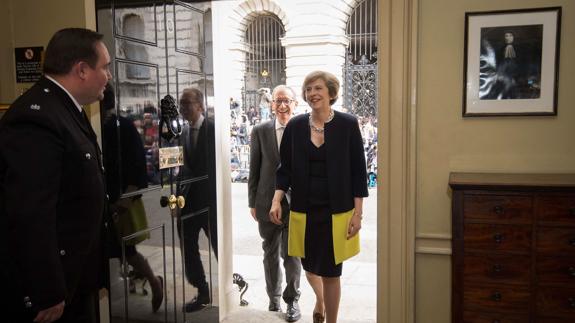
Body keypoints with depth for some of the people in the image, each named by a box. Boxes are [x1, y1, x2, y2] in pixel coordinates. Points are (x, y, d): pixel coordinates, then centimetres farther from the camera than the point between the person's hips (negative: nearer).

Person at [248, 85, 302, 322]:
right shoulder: (260, 131, 2)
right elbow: (254, 169, 4)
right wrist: (252, 203, 4)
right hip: (268, 203, 2)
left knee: (292, 254, 4)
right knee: (271, 254, 15)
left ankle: (292, 300, 24)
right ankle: (273, 297, 33)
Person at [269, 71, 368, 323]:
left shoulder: (347, 125, -7)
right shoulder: (295, 126, 0)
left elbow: (358, 172, -5)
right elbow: (285, 169, 5)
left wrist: (357, 213, -8)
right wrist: (276, 200, -8)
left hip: (336, 211, -3)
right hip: (304, 209, 3)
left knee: (330, 272, 5)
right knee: (309, 266, 18)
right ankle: (319, 299, 52)